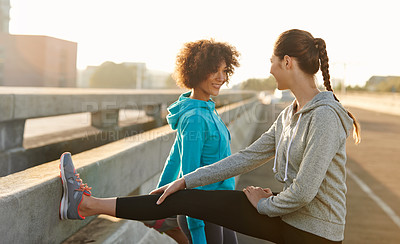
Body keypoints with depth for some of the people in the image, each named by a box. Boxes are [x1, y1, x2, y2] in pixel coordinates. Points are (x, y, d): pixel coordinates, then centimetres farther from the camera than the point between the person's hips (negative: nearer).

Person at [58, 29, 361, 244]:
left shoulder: (325, 116, -24)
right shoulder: (290, 115, 7)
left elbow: (303, 192, -29)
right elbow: (247, 157, 8)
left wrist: (263, 204, -7)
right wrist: (185, 181, 7)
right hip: (285, 216, 7)